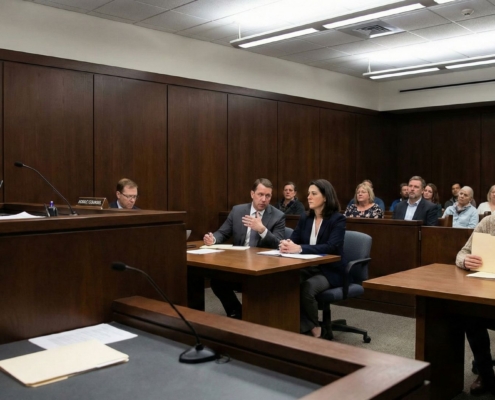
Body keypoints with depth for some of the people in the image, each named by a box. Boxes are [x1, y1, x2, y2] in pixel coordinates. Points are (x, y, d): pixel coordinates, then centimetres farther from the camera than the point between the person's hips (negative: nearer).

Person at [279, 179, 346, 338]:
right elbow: (293, 241, 4)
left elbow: (331, 247, -23)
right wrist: (286, 245, -24)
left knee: (307, 287, -34)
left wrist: (300, 248, -36)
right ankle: (306, 328, -16)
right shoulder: (304, 218, 9)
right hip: (308, 268, 5)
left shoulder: (338, 219, -9)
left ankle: (314, 330, -9)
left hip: (329, 271, -5)